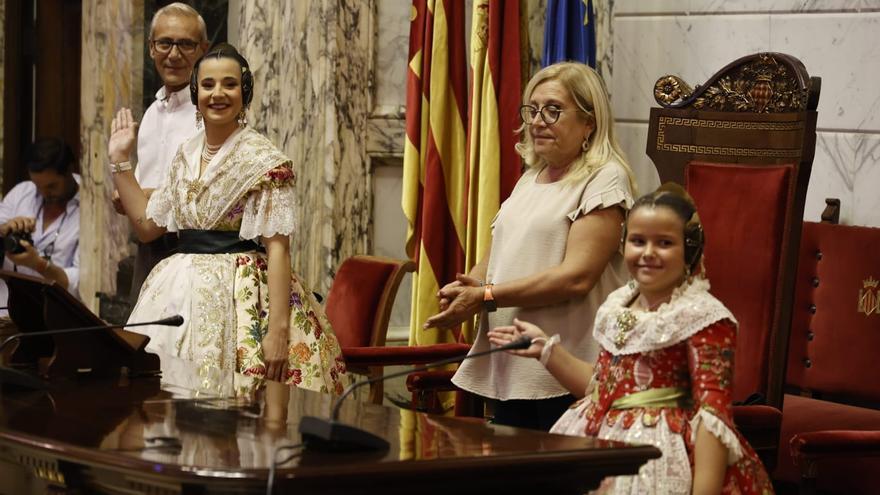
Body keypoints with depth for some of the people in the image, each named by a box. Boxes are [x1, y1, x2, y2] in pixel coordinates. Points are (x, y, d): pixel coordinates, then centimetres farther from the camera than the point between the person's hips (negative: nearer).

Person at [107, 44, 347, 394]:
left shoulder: (264, 160, -9)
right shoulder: (186, 155, 12)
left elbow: (277, 249, -14)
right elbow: (147, 225, 18)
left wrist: (278, 330, -22)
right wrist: (120, 161, 15)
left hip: (240, 297, -6)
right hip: (180, 292, 6)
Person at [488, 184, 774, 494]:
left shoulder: (703, 317, -13)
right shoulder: (618, 305, 10)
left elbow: (712, 411, -18)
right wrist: (545, 349, 18)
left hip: (658, 458, -7)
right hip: (597, 448, 7)